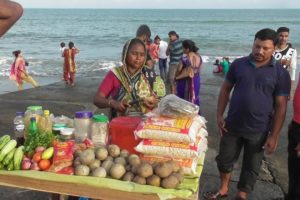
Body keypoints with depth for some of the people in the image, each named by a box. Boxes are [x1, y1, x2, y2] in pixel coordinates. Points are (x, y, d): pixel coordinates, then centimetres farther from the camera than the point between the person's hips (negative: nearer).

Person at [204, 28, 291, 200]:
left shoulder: (280, 73, -8)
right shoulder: (238, 64, -2)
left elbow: (281, 106, -7)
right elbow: (226, 89, 6)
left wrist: (274, 136, -9)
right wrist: (219, 115, -1)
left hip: (259, 131, -2)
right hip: (232, 125, 2)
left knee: (251, 167, 14)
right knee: (225, 159, 16)